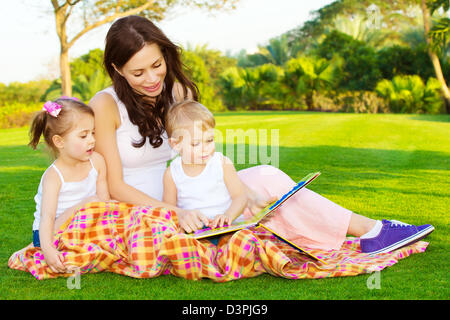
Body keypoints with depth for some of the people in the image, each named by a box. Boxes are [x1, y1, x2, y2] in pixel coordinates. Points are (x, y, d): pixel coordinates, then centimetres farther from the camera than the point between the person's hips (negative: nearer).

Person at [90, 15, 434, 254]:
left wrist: (239, 190, -18)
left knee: (264, 178, -16)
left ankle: (371, 230, -12)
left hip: (179, 202, 6)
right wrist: (175, 212, -27)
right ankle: (372, 230, -14)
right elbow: (115, 186, -15)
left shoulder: (179, 93, 3)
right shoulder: (106, 106, -14)